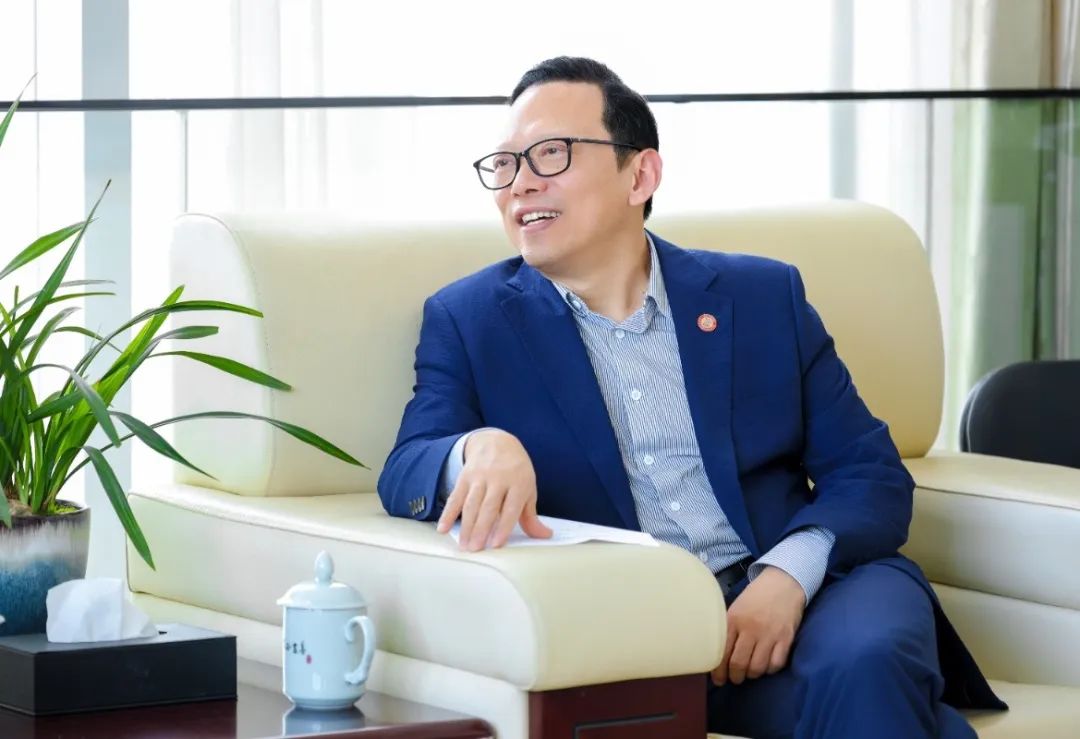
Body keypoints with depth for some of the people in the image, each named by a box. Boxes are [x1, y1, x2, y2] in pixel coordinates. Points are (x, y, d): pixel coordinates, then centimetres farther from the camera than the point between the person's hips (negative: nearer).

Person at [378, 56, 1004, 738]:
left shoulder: (763, 296, 13)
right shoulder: (469, 320, 12)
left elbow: (871, 475, 9)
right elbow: (404, 478, 0)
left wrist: (788, 575, -13)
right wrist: (479, 449, -24)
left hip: (806, 593, 2)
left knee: (862, 664, -34)